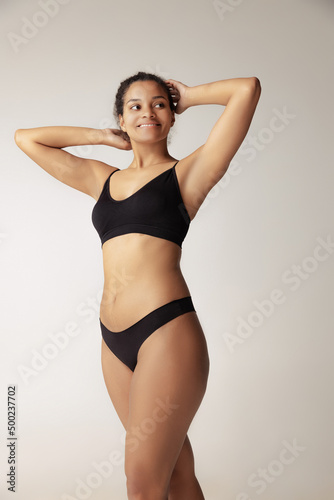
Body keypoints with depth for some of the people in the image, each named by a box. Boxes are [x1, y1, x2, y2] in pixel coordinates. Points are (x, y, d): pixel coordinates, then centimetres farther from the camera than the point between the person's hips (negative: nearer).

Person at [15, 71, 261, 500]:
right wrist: (104, 137, 21)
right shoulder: (104, 179, 18)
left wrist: (187, 96, 12)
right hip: (114, 339, 5)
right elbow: (26, 138, 26)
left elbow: (247, 89, -3)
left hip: (167, 331, -5)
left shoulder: (187, 173, 3)